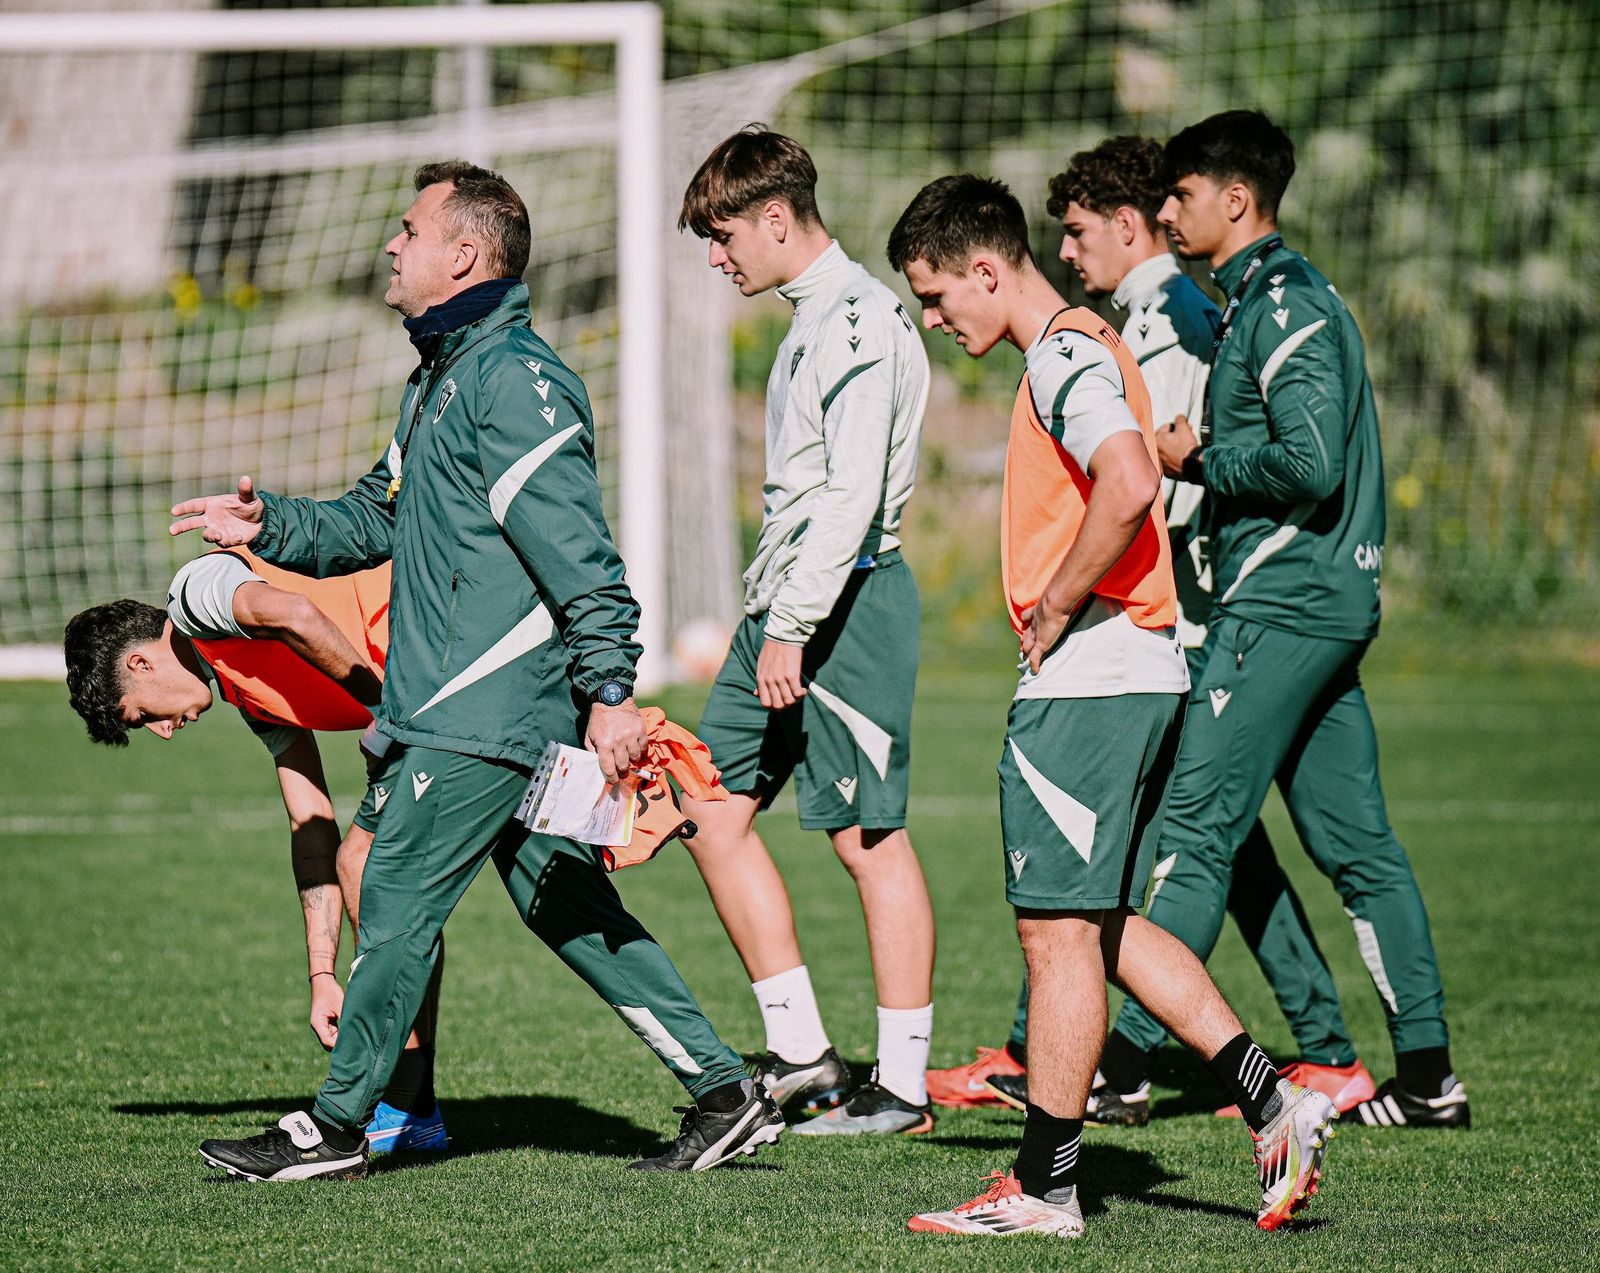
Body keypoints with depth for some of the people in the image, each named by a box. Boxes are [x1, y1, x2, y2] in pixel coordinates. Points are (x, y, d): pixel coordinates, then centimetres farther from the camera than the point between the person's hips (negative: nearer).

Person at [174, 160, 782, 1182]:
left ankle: (337, 1127, 6)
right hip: (456, 705, 10)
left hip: (489, 714, -10)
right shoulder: (443, 374, 18)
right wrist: (272, 526, 13)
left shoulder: (512, 379, -15)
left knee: (397, 901, -4)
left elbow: (578, 551, -21)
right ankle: (725, 1091, 12)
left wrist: (610, 689, -26)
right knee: (570, 907, 10)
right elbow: (380, 517, 28)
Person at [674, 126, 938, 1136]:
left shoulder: (859, 320, -14)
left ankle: (904, 1085, 0)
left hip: (847, 599, -10)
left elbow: (852, 494, -21)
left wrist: (793, 626, -21)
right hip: (788, 606, 10)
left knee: (870, 836, -5)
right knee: (715, 813, 8)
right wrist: (771, 619, 18)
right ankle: (801, 1054, 11)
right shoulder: (812, 317, 18)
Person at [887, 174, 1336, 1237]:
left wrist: (1052, 610, -18)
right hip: (1140, 674, 10)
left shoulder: (1065, 358, -13)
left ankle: (1043, 1187, 1)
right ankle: (1273, 1102, 11)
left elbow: (1129, 487, -29)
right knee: (1105, 927, 14)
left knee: (1059, 930, -4)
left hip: (1086, 677, -10)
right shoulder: (1085, 349, 18)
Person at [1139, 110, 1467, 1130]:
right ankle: (1429, 1074, 7)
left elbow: (1310, 463, -22)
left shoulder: (1283, 306, -13)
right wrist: (1209, 453, 8)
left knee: (1198, 828, -7)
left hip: (1280, 607, -10)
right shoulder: (1276, 297, 18)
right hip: (1328, 599, 10)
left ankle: (1123, 1058, -6)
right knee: (1356, 843, 8)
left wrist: (1200, 460, -9)